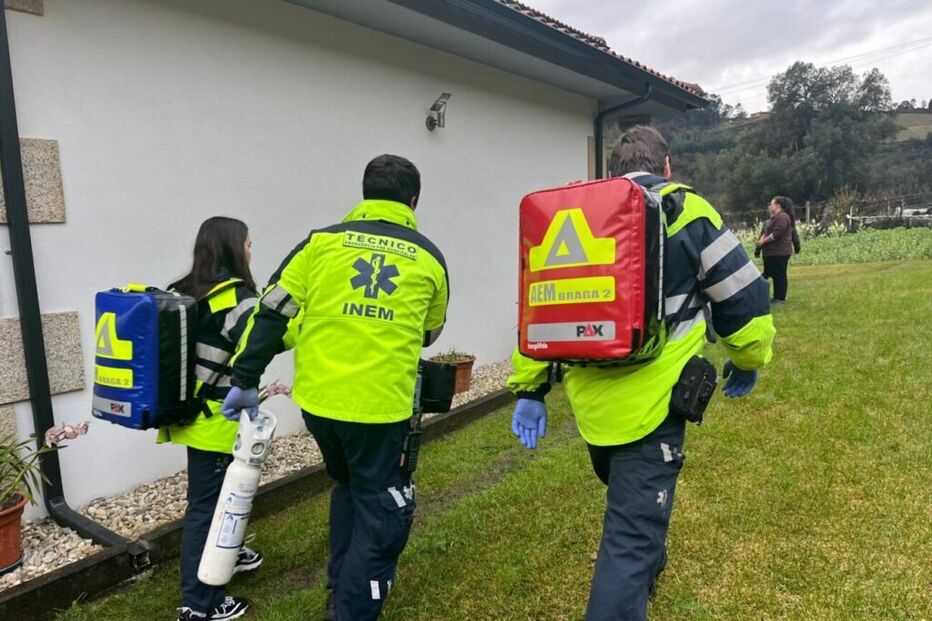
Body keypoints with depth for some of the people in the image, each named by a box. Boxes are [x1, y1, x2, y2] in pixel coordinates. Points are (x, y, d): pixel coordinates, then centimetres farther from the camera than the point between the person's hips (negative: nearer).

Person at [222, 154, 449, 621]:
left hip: (318, 397, 3)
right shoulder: (428, 258, 5)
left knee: (348, 486, 27)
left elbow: (271, 314, -1)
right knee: (381, 513, 14)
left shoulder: (322, 241, 3)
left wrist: (245, 381, 6)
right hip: (382, 404, -3)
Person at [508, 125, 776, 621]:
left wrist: (528, 389, 13)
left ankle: (646, 562, 56)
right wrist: (748, 361, 18)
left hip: (588, 400, 6)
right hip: (650, 404, -5)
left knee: (628, 498, 31)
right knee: (633, 531, 1)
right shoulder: (686, 211, -3)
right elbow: (743, 298, -1)